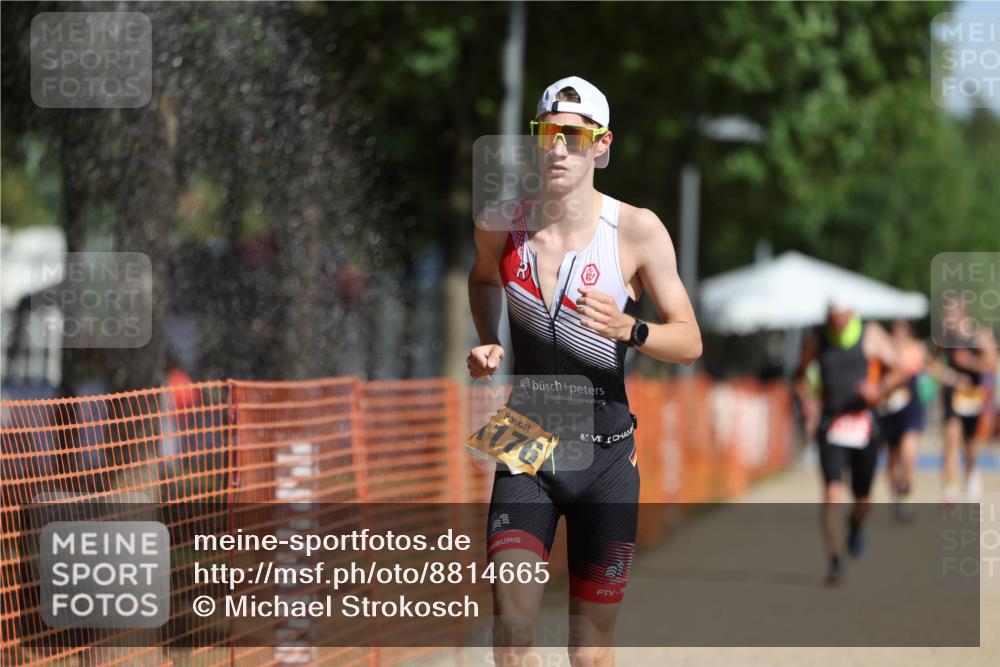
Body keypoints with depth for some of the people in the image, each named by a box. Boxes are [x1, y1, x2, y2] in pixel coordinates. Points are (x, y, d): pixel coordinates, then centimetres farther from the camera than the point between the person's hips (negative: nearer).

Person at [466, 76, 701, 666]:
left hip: (606, 456, -1)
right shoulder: (500, 224, 0)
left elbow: (690, 341, -4)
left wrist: (627, 329, -23)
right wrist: (488, 344, 7)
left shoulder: (637, 230, -7)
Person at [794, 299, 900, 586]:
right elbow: (802, 371, 18)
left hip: (864, 425, 0)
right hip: (830, 427, 0)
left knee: (862, 498, 10)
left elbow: (898, 369, 0)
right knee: (832, 494, -16)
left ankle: (856, 525, 47)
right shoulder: (816, 341, 3)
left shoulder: (871, 335, -2)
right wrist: (801, 384, -5)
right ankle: (835, 561, -13)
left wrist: (880, 389, -18)